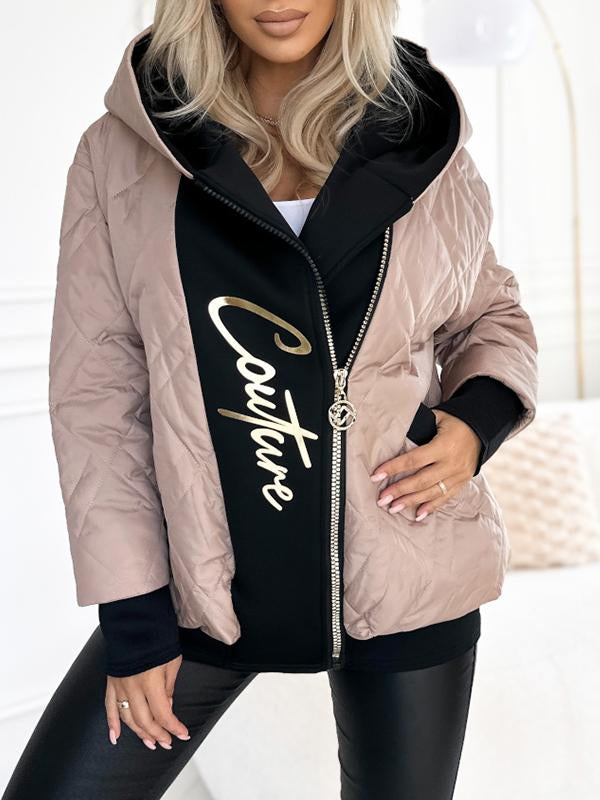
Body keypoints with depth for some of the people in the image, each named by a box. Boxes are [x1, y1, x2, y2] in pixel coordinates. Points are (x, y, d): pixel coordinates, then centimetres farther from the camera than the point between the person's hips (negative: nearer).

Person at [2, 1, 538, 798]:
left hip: (404, 576, 1)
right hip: (202, 581, 0)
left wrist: (479, 420, -8)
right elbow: (94, 389, -4)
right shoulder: (122, 151, -6)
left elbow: (491, 312, 14)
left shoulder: (422, 143, -2)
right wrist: (132, 612, -6)